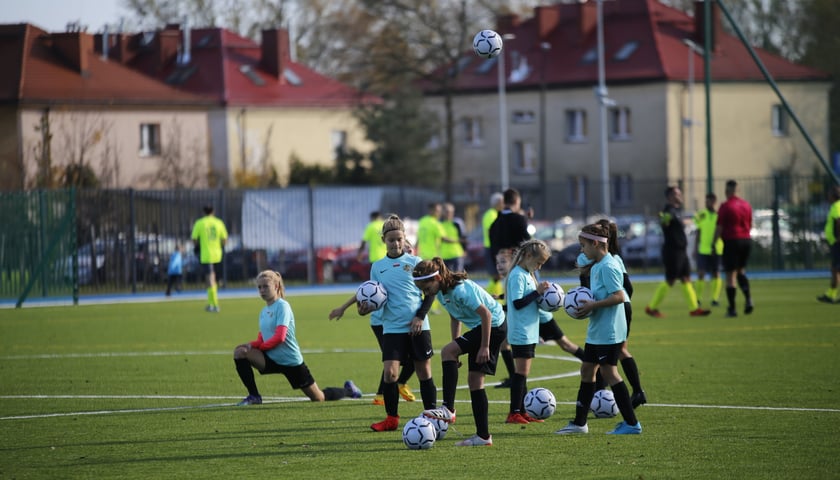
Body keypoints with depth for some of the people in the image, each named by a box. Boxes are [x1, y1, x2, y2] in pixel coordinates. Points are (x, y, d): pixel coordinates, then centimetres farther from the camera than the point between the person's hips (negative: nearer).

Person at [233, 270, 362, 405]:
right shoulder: (264, 311, 8)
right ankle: (254, 396, -8)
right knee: (240, 352, -15)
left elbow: (279, 337, -25)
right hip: (272, 359, 6)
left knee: (319, 398, 5)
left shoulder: (282, 306, -16)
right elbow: (262, 339, 10)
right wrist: (252, 345, -11)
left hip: (291, 362, -6)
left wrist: (260, 346, -14)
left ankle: (348, 390, 36)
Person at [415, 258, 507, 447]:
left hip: (494, 325, -10)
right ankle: (483, 436, 9)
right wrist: (456, 353, 13)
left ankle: (448, 409, -22)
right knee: (474, 379, 7)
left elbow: (486, 314, -23)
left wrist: (485, 346, -21)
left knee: (446, 352, -20)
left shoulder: (461, 289, -25)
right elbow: (455, 318, 16)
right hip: (479, 327, 10)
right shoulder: (442, 293, 3)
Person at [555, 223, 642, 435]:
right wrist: (585, 304, 5)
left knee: (608, 371, -6)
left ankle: (632, 423, -1)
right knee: (587, 369, 13)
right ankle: (579, 422, 21)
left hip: (609, 331, -11)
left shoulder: (607, 267, -17)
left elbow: (619, 296, -24)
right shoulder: (596, 267, 14)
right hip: (596, 330, 11)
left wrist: (593, 305, -22)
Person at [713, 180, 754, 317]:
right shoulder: (747, 205, 8)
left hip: (731, 241, -5)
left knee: (731, 275, 0)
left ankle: (732, 308, -1)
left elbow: (719, 228, -11)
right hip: (746, 240, 5)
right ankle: (748, 297, -3)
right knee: (741, 271, 20)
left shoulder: (725, 206, -10)